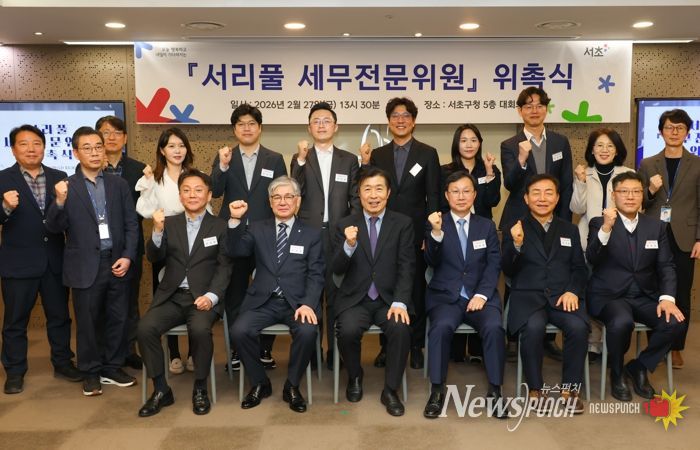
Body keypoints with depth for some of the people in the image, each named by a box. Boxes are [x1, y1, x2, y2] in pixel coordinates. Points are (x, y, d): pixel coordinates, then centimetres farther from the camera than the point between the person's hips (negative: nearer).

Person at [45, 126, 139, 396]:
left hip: (117, 262, 3)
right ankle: (91, 372, 23)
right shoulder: (66, 187, -1)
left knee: (117, 319, 10)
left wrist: (128, 256, -5)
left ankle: (112, 367, 27)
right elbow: (55, 228, -6)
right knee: (87, 322, 8)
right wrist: (60, 202, -24)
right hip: (85, 267, -2)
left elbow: (131, 224, 6)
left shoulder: (119, 184, 6)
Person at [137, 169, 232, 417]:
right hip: (172, 296, 3)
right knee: (145, 328, -23)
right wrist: (158, 231, -16)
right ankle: (161, 390, -5)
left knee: (200, 329, -32)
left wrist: (211, 295, -17)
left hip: (204, 296, -3)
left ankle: (200, 389, -9)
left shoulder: (220, 226, 5)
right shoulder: (169, 223, 12)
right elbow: (154, 258, 2)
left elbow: (225, 266, -1)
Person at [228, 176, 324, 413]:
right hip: (263, 301, 2)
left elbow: (316, 275, 2)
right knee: (239, 331, -25)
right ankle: (260, 383, 1)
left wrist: (308, 304, -15)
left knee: (308, 332, -31)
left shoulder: (312, 234, 10)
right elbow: (237, 251, -1)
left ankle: (292, 386, -4)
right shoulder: (258, 229, 15)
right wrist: (235, 220, -15)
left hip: (297, 302, -1)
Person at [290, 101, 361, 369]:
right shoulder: (299, 159, 9)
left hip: (339, 234, 0)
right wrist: (301, 160, -15)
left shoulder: (349, 160, 9)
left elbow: (356, 200, 7)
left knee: (336, 294, 3)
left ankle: (335, 352, 13)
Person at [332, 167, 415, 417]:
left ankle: (390, 389, -5)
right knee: (347, 331, -27)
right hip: (355, 299, 1)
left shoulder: (403, 224, 3)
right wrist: (349, 245, -22)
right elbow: (337, 270, -2)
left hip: (389, 299, 0)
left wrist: (400, 302, -18)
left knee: (401, 329, -29)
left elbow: (406, 268, -3)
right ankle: (355, 377, 6)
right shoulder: (345, 225, 5)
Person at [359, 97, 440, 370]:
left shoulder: (427, 154, 2)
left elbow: (433, 197, 0)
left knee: (416, 289, 6)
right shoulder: (377, 155, 8)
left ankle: (416, 346, 18)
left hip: (415, 233, -2)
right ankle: (387, 345, 18)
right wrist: (365, 164, -7)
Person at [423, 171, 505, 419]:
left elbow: (494, 265, 5)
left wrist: (482, 295, -11)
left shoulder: (487, 226, 13)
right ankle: (437, 391, -18)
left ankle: (494, 390, -13)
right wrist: (437, 232, -24)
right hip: (445, 296, -1)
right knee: (441, 327, -32)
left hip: (480, 296, 2)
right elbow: (433, 263, -7)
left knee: (494, 327, -28)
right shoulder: (436, 224, 6)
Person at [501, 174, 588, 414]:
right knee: (534, 327, -33)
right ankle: (536, 388, -12)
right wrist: (516, 244, -16)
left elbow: (580, 268, 14)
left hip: (562, 295, 2)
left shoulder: (570, 229, 18)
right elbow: (508, 271, 1)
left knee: (578, 327, -28)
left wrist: (573, 291, -6)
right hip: (527, 294, -2)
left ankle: (570, 387, -8)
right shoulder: (515, 229, 9)